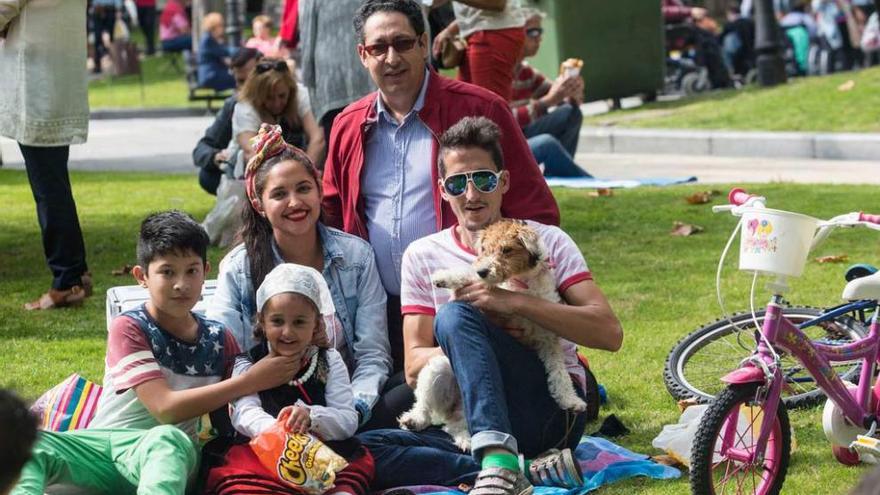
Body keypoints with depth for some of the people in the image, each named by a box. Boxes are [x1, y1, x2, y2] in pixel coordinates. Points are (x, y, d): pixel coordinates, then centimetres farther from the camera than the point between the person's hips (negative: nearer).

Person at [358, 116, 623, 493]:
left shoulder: (547, 242, 6)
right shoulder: (422, 256, 13)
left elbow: (609, 333, -7)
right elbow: (415, 368, 7)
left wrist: (515, 303, -16)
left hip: (553, 411, -3)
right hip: (467, 425, 3)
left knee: (456, 315, -27)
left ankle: (498, 462, -45)